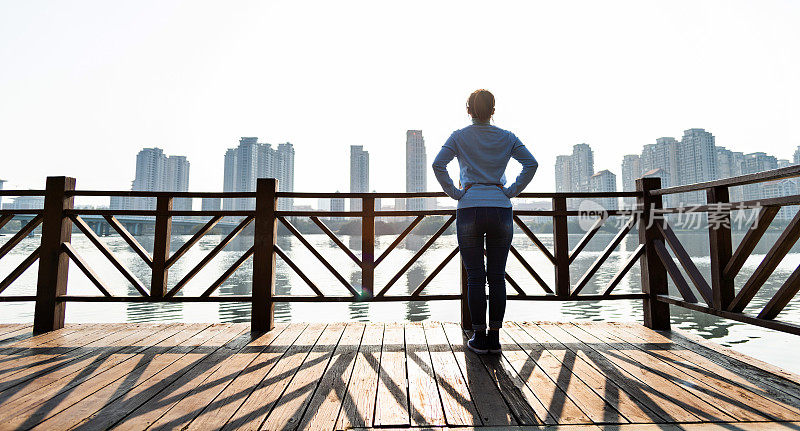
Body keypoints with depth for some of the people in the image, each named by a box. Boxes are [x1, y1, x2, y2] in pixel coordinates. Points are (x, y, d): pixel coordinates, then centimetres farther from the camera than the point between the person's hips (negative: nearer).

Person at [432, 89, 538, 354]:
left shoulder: (459, 137, 4)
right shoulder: (507, 138, 9)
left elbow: (438, 165, -10)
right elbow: (531, 164, -2)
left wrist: (454, 193, -2)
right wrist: (511, 192, 2)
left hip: (469, 210, -1)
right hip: (500, 210, 2)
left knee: (475, 277, 5)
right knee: (497, 277, 7)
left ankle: (479, 338, 11)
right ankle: (494, 338, 13)